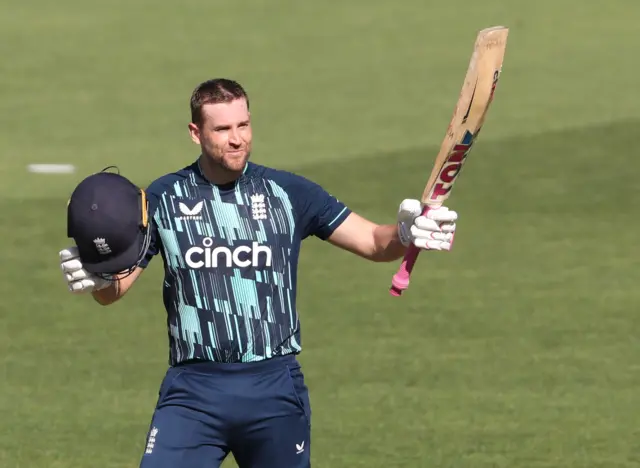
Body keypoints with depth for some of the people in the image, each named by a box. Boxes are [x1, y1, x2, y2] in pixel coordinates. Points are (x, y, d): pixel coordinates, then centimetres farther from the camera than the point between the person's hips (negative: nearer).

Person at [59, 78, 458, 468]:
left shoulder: (288, 193, 3)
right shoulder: (163, 199, 4)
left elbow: (373, 241, 2)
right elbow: (114, 289, 6)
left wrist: (405, 233, -21)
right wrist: (95, 277, -19)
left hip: (275, 391, 1)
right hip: (192, 392, 0)